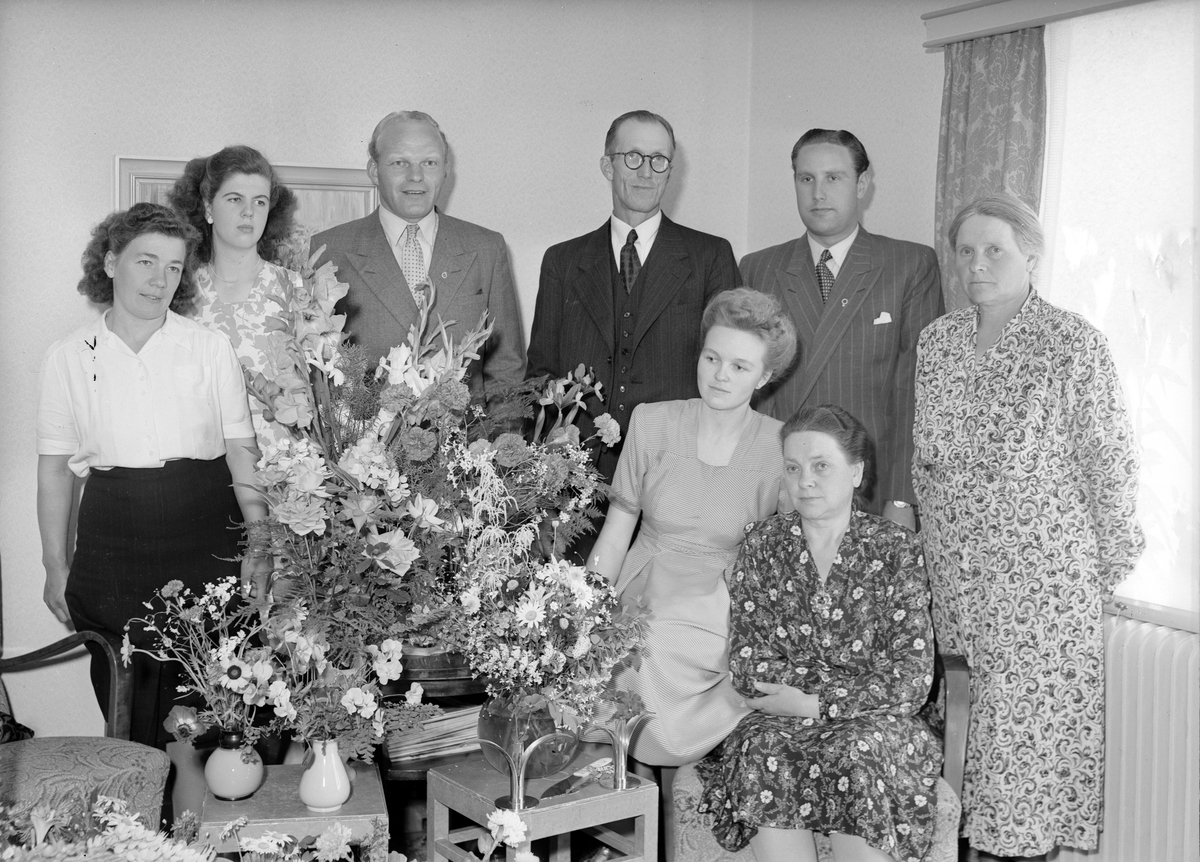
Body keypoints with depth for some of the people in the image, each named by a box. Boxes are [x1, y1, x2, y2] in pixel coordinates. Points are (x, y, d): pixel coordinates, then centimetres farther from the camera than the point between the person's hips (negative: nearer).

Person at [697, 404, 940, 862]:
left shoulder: (895, 549, 1)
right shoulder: (762, 545, 7)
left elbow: (911, 681, -6)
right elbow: (745, 665, -2)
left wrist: (811, 703, -14)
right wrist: (860, 687, -11)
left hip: (872, 726, -1)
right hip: (780, 725, 1)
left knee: (861, 751, -33)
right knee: (764, 750, -30)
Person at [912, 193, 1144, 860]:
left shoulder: (1072, 343, -8)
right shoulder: (938, 340, 8)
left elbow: (1112, 456, -4)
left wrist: (1112, 558, -1)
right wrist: (929, 529, 14)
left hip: (1043, 568, -4)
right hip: (954, 566, 4)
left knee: (1032, 712, 0)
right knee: (975, 705, 4)